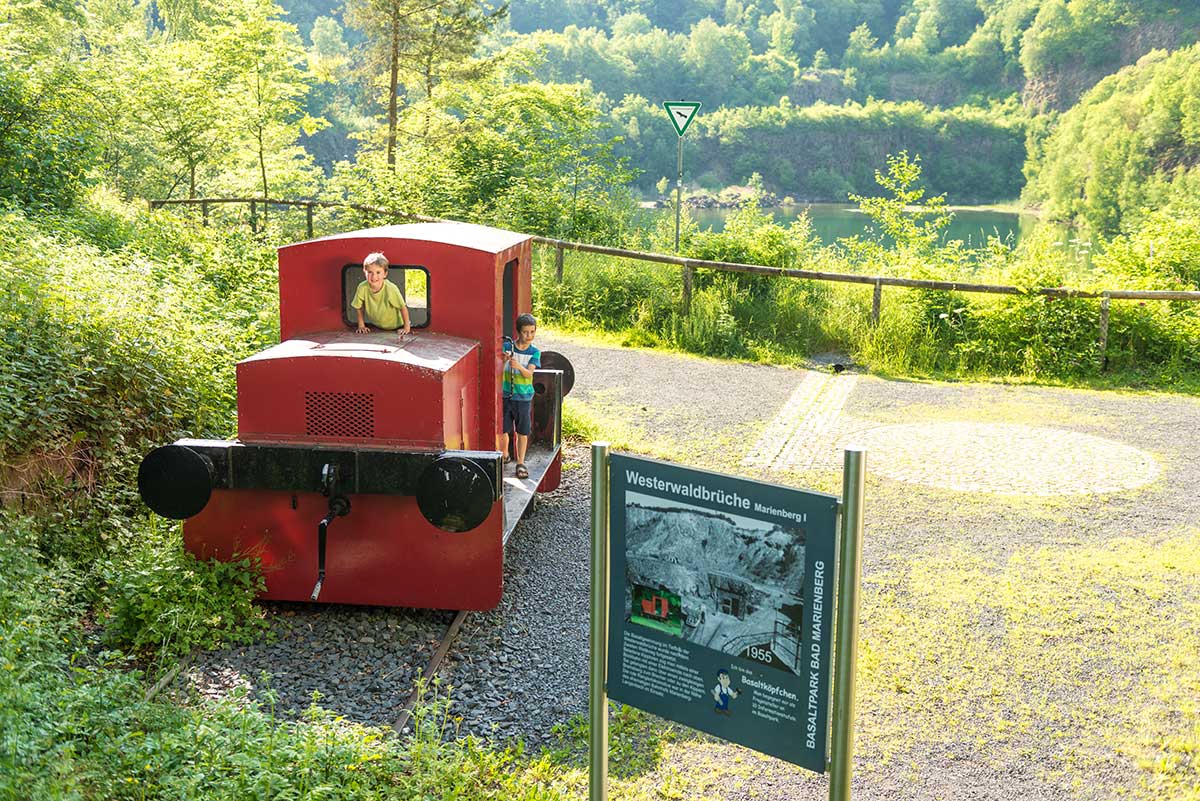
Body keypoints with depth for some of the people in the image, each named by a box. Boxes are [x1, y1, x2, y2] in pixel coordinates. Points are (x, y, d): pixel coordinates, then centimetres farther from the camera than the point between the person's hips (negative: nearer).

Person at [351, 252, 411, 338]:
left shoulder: (391, 289, -32)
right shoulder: (362, 288, -24)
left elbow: (403, 308, -20)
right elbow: (359, 307, -5)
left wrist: (407, 327, -16)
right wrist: (361, 325, -1)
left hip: (395, 327, -3)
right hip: (375, 326, 3)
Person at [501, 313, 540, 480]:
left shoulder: (534, 352, -3)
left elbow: (529, 373, -16)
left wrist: (518, 366, -36)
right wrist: (503, 360, -28)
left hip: (523, 397, 0)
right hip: (505, 395, 0)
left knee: (523, 431, 3)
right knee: (503, 428, 8)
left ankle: (520, 463, 14)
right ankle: (504, 455, 31)